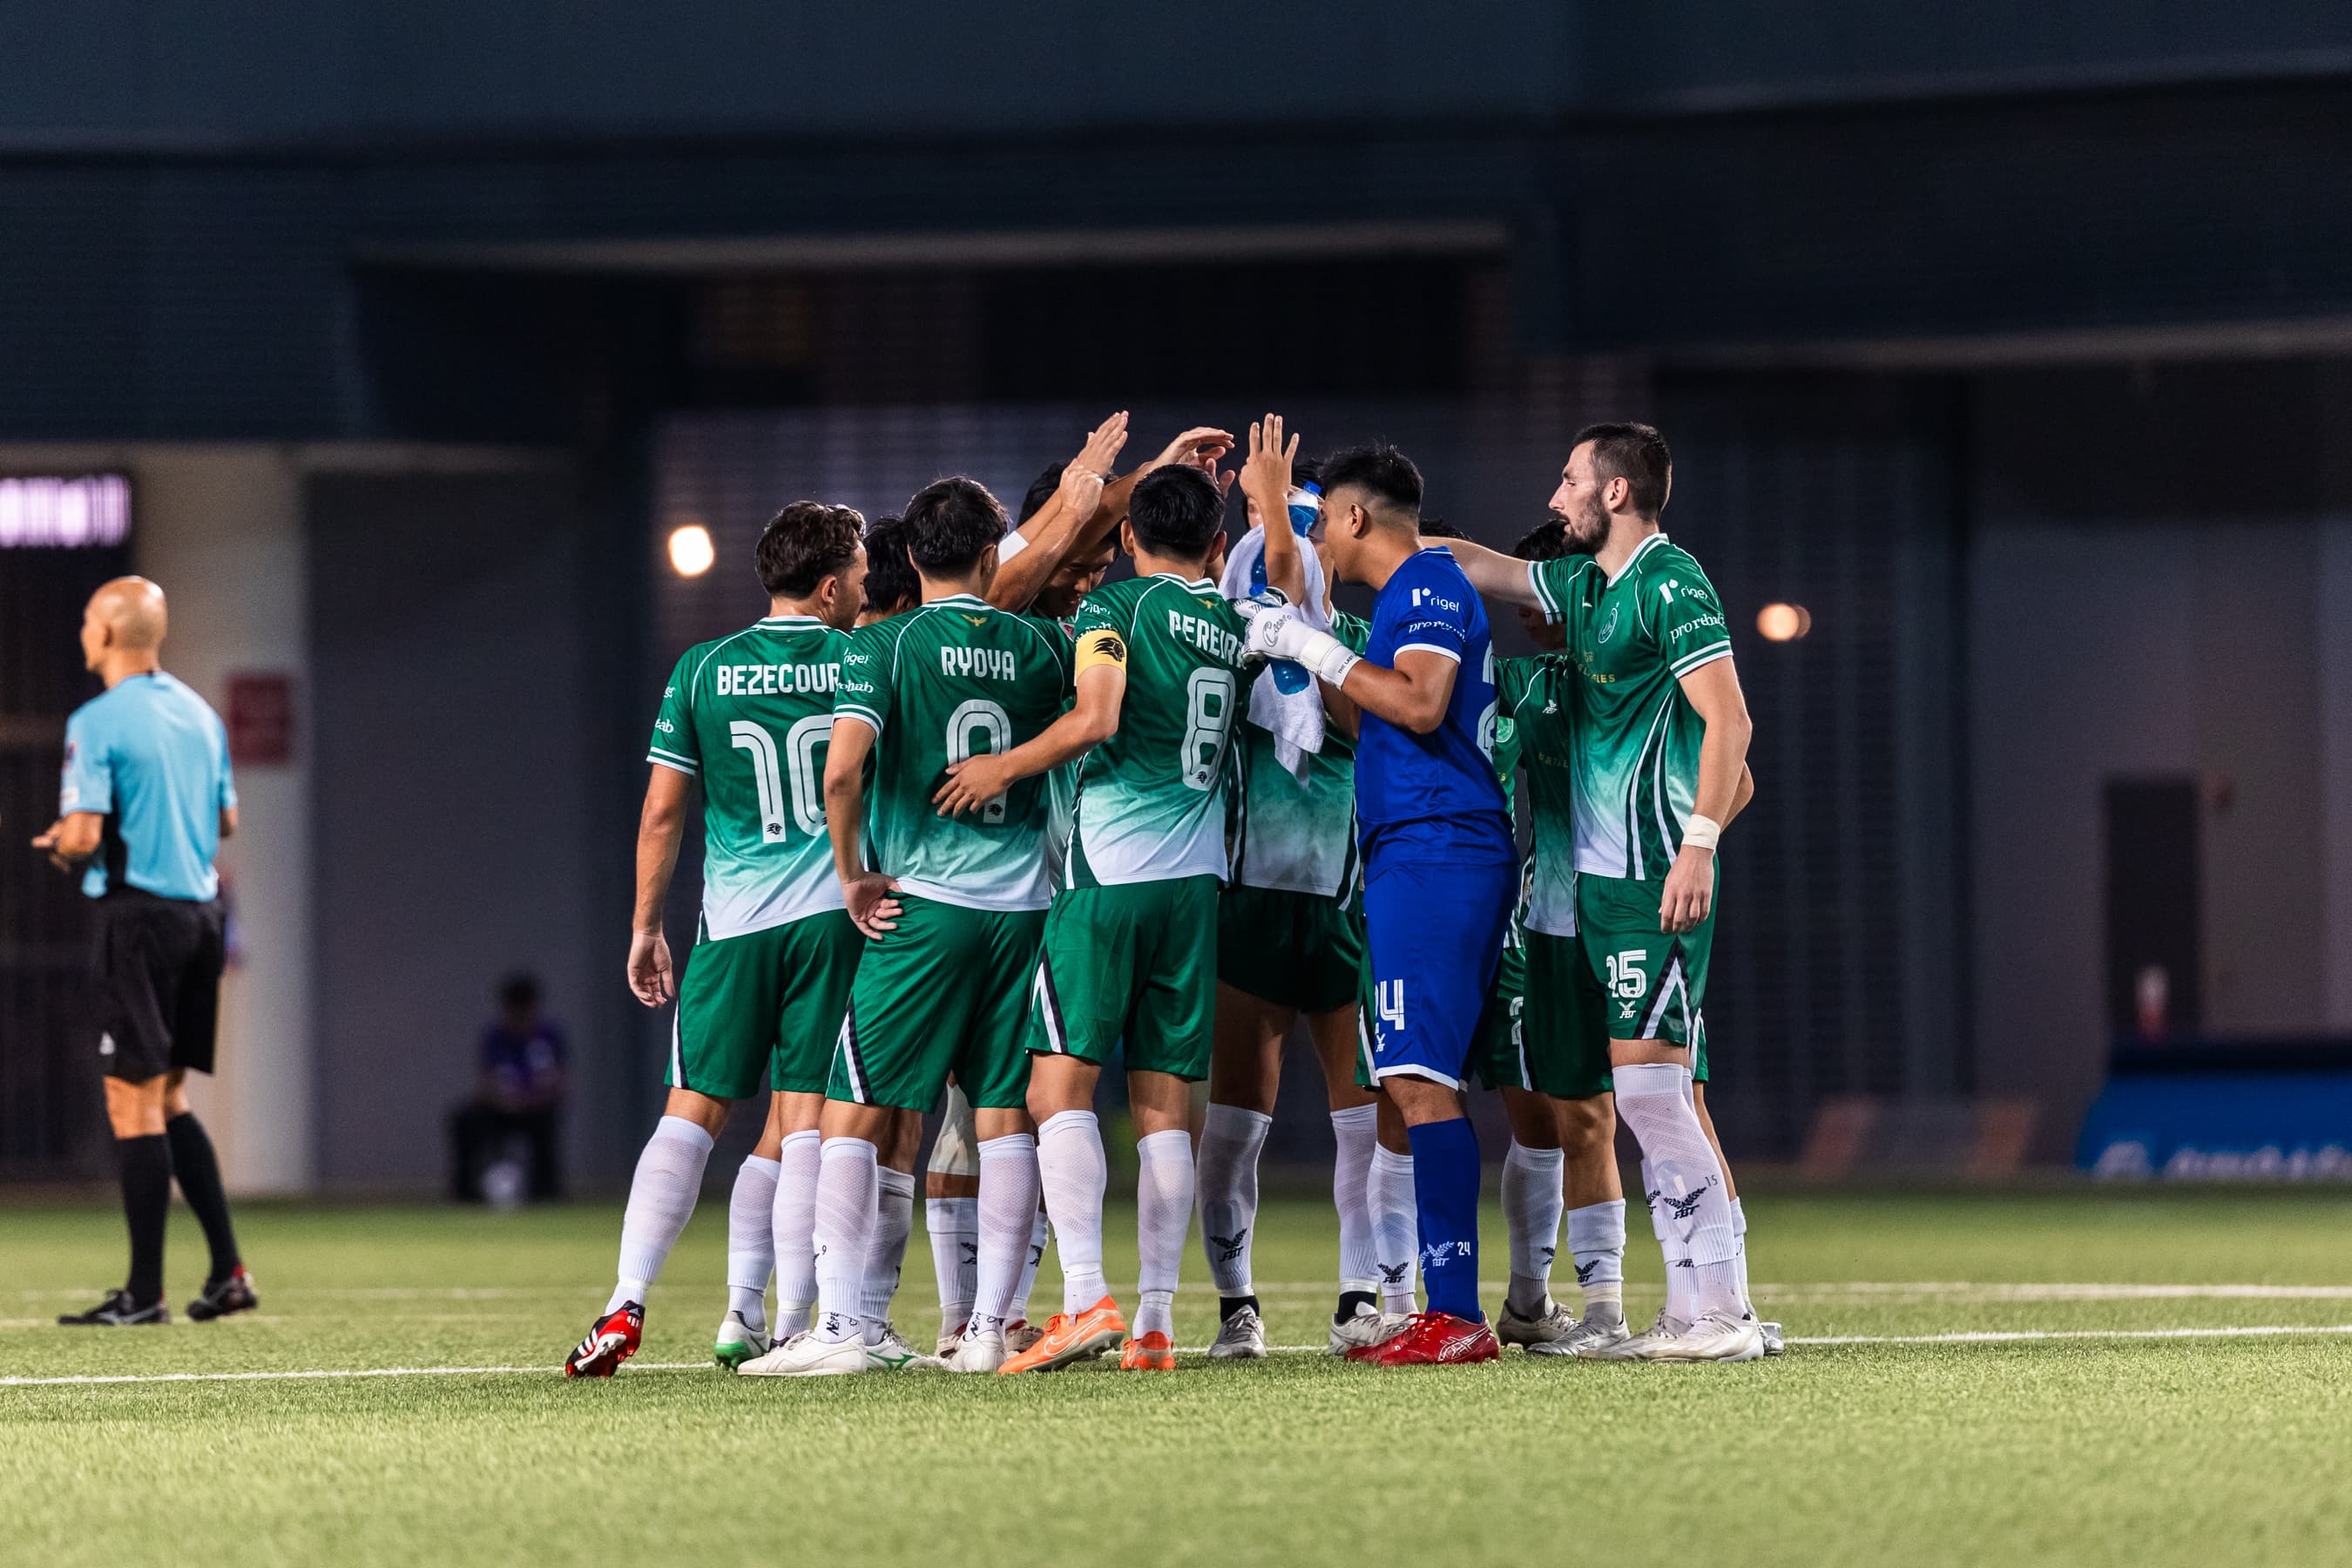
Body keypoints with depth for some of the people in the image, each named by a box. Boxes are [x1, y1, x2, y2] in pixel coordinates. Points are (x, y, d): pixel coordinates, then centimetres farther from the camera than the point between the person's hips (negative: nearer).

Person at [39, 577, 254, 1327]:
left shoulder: (96, 723, -12)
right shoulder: (200, 714, 11)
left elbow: (82, 835, -18)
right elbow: (226, 819, 20)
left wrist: (60, 849, 3)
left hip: (139, 916, -7)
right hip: (201, 912, 7)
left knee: (135, 1105, -3)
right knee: (169, 1101, 16)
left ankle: (144, 1292, -3)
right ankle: (228, 1271, 10)